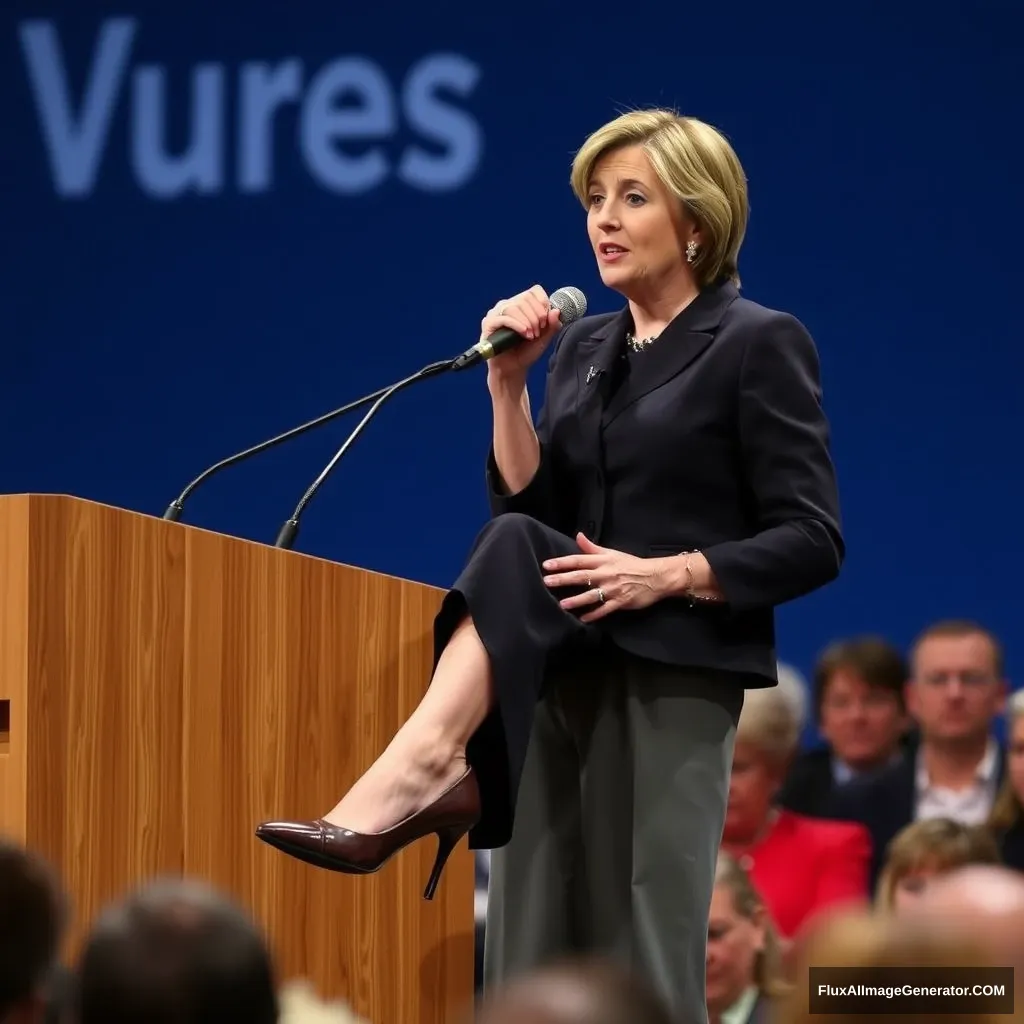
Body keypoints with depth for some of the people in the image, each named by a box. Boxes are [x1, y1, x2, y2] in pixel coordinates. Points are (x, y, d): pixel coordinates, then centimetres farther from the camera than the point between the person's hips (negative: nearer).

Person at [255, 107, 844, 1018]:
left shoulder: (758, 344, -3)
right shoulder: (582, 347, 17)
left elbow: (811, 543, -8)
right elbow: (527, 511, 10)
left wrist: (666, 575, -20)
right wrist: (508, 384, -1)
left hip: (672, 679, -6)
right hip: (561, 676, 6)